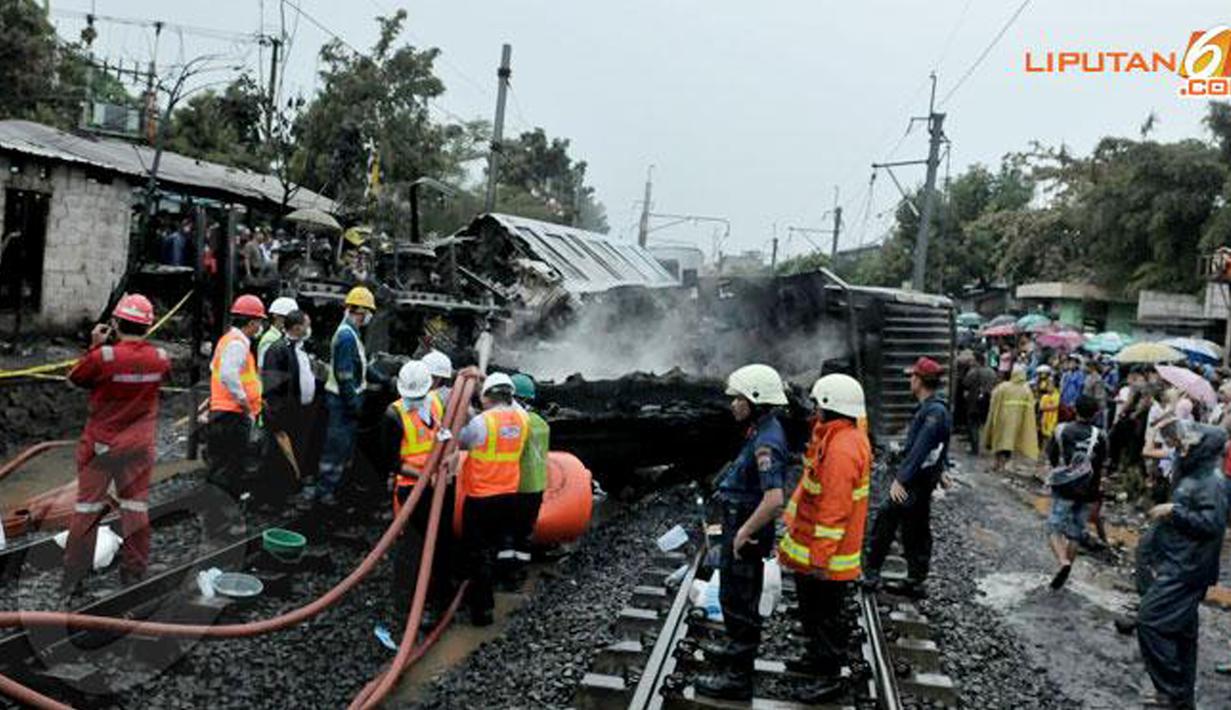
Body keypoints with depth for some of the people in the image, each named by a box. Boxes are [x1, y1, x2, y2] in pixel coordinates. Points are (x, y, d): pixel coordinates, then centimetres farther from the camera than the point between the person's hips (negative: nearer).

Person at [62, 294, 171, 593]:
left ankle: (73, 577, 15)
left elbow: (76, 378, -2)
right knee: (136, 508, 10)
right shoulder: (159, 358, -9)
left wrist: (95, 346, 3)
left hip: (101, 445, -2)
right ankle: (134, 574, 17)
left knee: (87, 508, 8)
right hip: (139, 446, 2)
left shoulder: (104, 355, -18)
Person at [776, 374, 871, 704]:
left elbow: (834, 510, -28)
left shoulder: (842, 449, -27)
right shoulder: (843, 438, 7)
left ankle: (831, 677, 19)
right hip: (810, 547, 10)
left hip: (825, 556, -10)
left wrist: (820, 557, -25)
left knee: (827, 615, 5)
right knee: (811, 607, 25)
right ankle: (816, 658, 42)